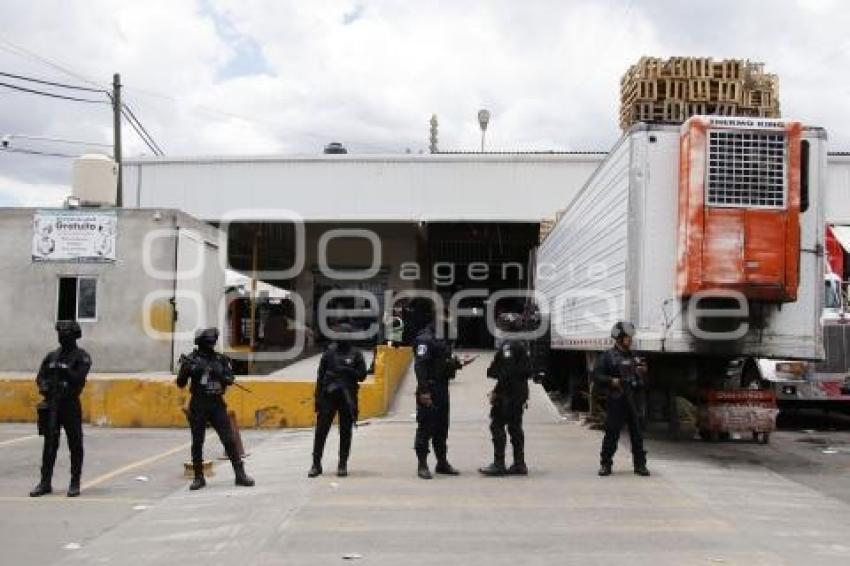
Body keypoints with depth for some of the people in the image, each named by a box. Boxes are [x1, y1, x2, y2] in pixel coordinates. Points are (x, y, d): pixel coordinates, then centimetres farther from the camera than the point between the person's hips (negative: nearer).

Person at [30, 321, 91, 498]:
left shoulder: (81, 357, -1)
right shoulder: (52, 356, 13)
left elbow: (79, 378, -14)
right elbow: (40, 377, 12)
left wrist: (65, 370, -26)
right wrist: (44, 385, -8)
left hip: (70, 405, -4)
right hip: (51, 405, 4)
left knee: (75, 445, 1)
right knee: (49, 445, 6)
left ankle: (75, 483, 7)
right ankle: (45, 483, 12)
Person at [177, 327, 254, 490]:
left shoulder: (221, 359, 6)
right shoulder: (192, 359, 0)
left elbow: (230, 379, -2)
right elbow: (180, 383, -2)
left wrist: (219, 373, -20)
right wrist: (187, 369, -19)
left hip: (217, 404, 1)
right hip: (198, 405, -1)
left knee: (229, 439, -2)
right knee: (197, 442, 4)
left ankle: (240, 474, 1)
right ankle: (199, 477, 15)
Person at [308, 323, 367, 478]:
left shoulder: (355, 354, 4)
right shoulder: (329, 352, 6)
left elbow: (362, 375, 2)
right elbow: (320, 376, 6)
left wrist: (349, 371, -15)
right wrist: (318, 397, 2)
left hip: (347, 398, 0)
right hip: (328, 396, 0)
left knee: (345, 432, 5)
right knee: (321, 430, -2)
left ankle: (342, 465, 13)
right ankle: (316, 464, 6)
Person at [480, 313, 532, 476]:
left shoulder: (508, 345, -14)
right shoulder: (523, 345, 16)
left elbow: (507, 372, -21)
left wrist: (496, 391, -14)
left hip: (508, 394, -10)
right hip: (521, 392, 10)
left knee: (497, 426, -5)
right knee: (515, 427, 13)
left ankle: (499, 464, -6)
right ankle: (519, 464, 15)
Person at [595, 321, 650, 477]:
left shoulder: (634, 356, 16)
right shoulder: (608, 356, -1)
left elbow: (640, 376, 26)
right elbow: (597, 375, -6)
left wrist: (642, 372, 5)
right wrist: (611, 381, -18)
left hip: (632, 400, 5)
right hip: (615, 400, -5)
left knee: (637, 433, 5)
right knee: (611, 434, -1)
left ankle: (640, 464, 12)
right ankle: (606, 464, 10)